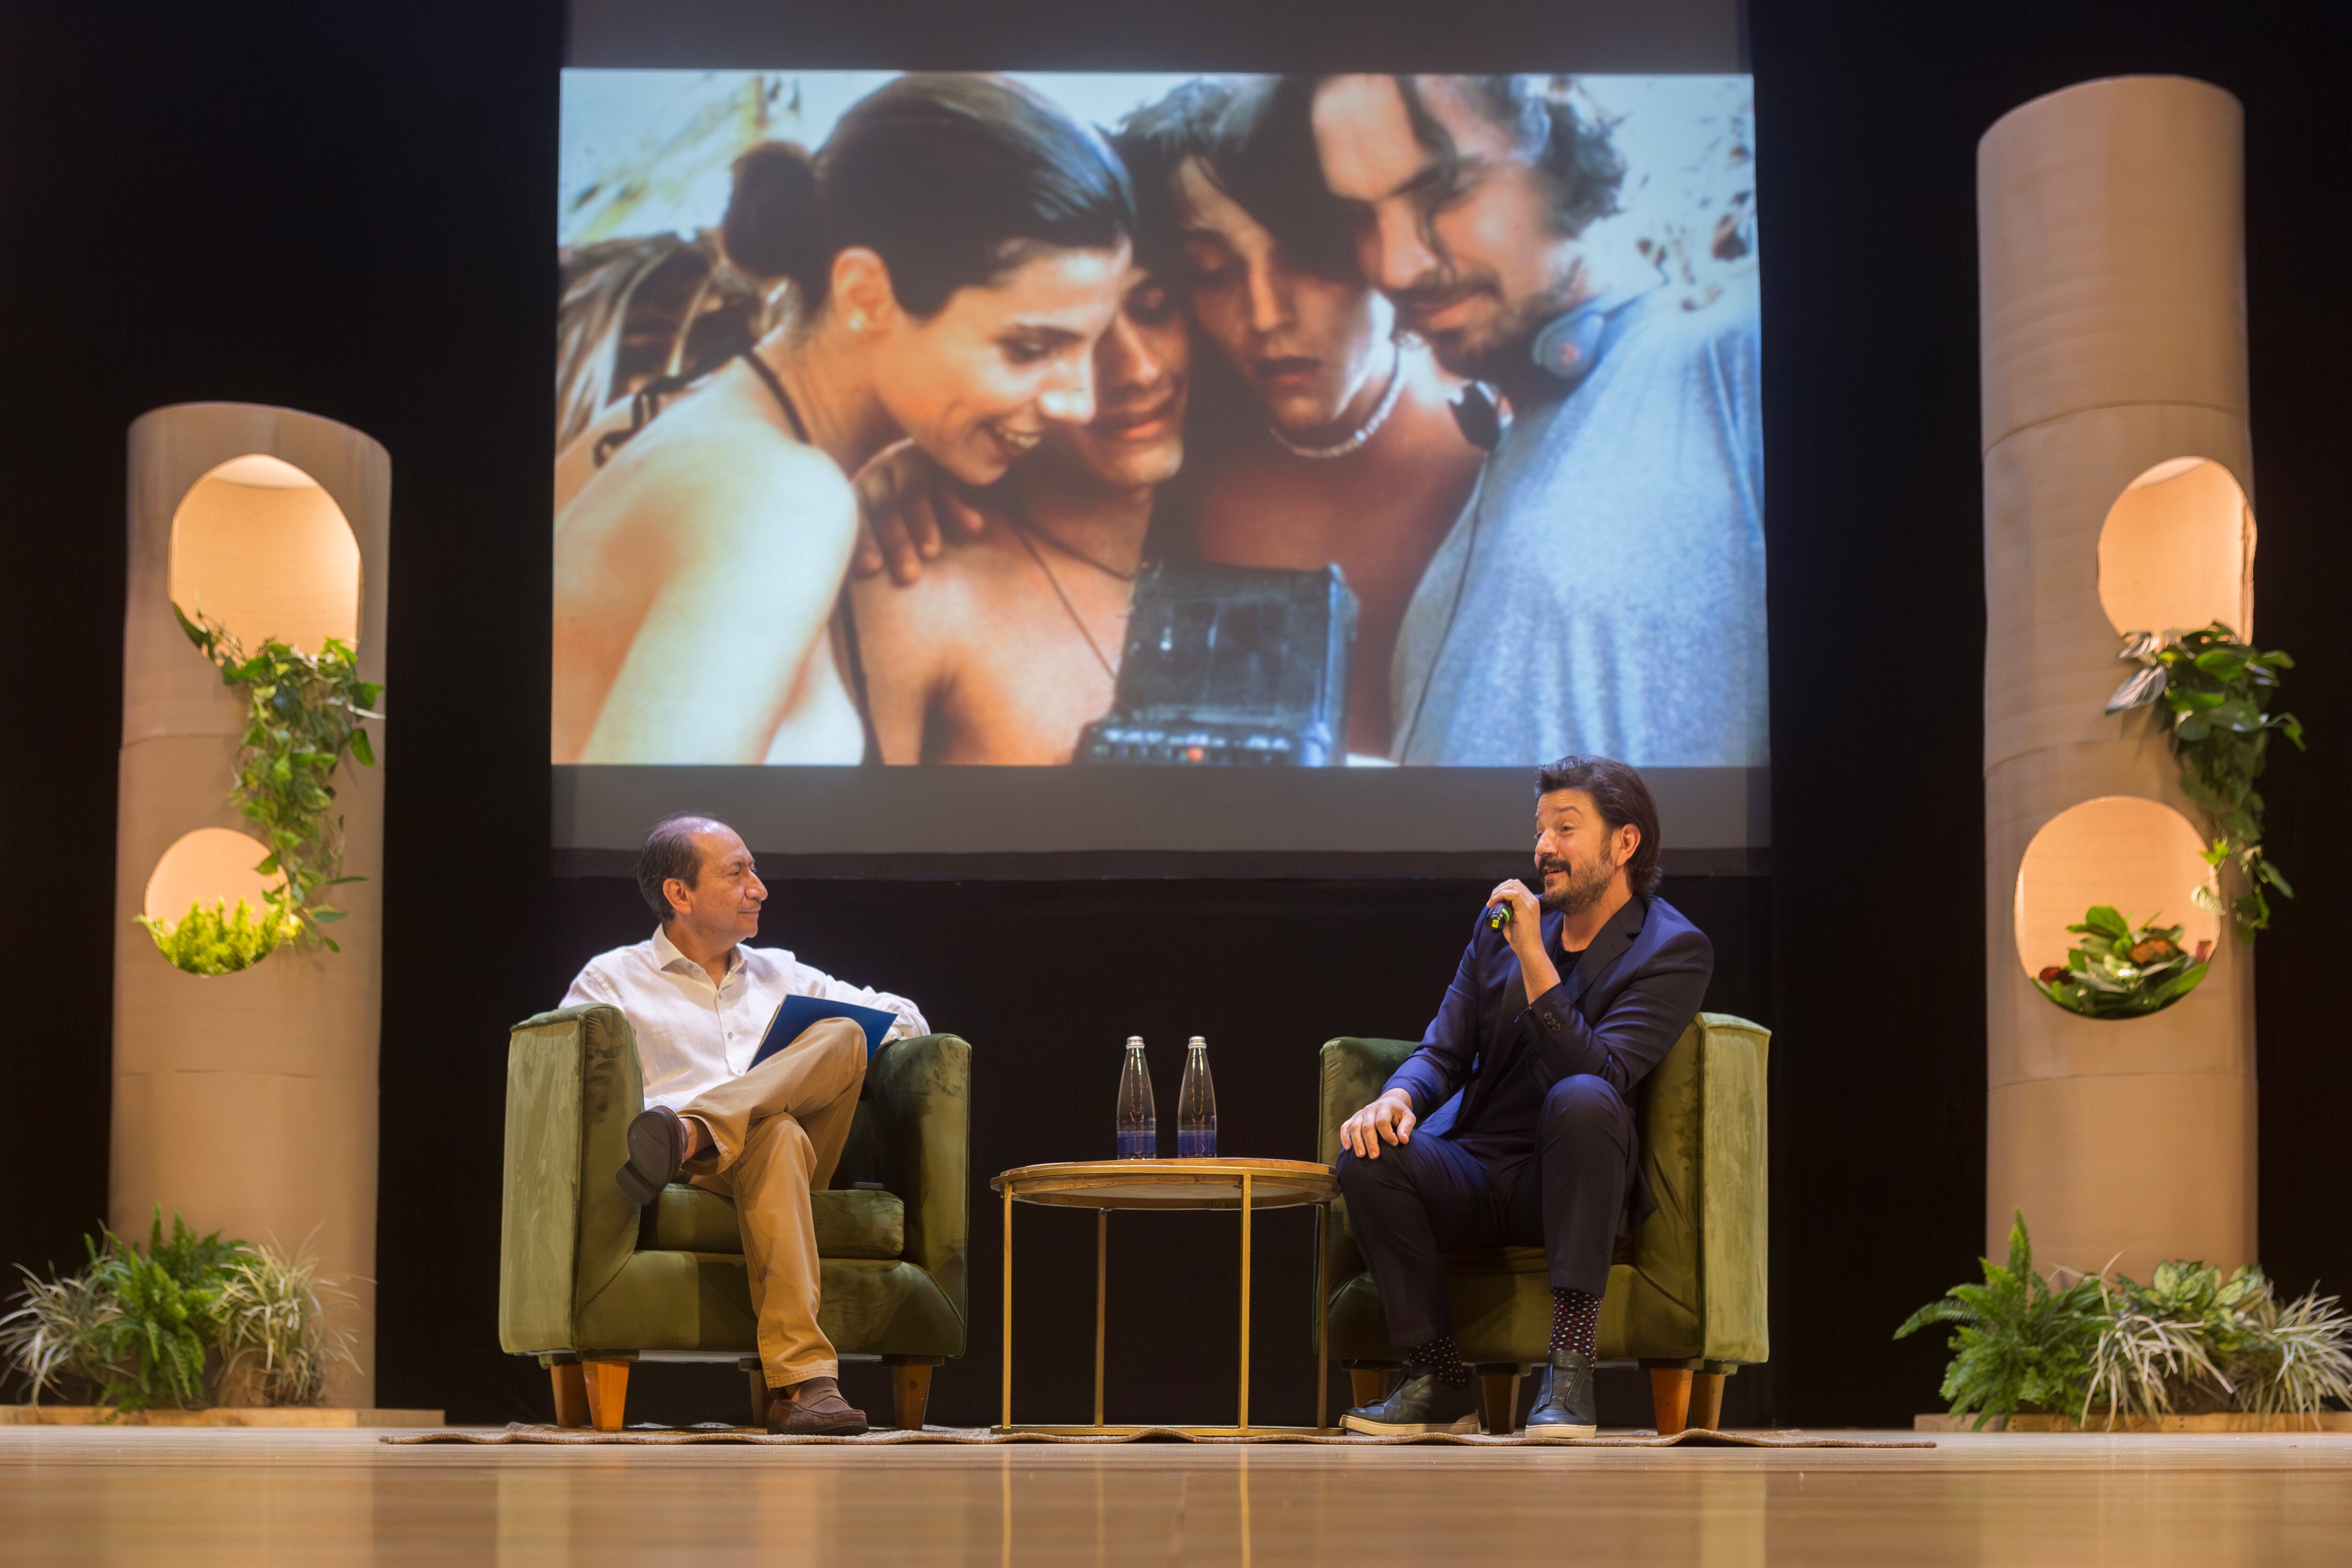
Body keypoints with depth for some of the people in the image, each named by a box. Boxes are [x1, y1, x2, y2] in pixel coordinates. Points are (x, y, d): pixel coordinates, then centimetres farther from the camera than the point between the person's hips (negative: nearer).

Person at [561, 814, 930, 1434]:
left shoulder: (782, 974, 31)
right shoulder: (613, 979, 16)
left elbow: (904, 1016, 29)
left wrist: (828, 1053, 6)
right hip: (694, 1175, -4)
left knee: (844, 1038, -24)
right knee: (779, 1137, -40)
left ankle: (691, 1134, -49)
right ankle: (802, 1378, -55)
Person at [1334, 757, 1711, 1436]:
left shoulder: (1675, 950, -5)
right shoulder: (1502, 923, 12)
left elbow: (1599, 1075, -19)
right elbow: (1443, 1051, 11)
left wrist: (1532, 959, -24)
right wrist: (1397, 1096, -12)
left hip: (1571, 1182, -4)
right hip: (1478, 1176, 4)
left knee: (1581, 1099, -37)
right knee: (1370, 1156, -26)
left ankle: (1570, 1369, -35)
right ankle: (1439, 1381, -14)